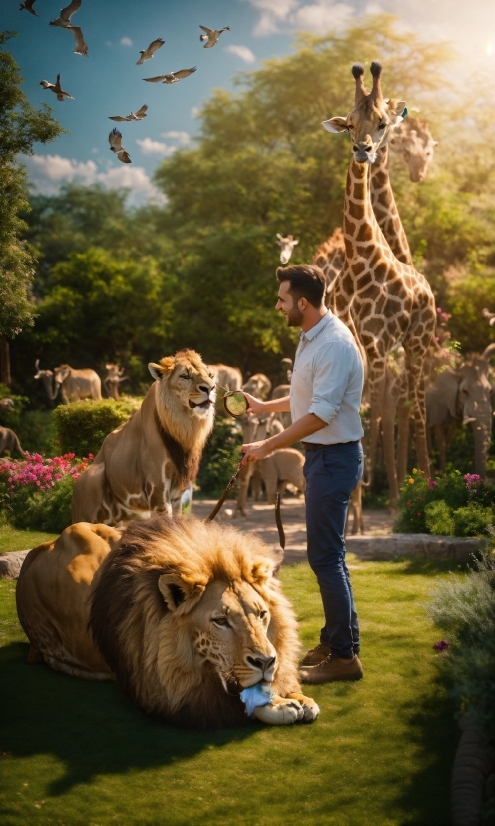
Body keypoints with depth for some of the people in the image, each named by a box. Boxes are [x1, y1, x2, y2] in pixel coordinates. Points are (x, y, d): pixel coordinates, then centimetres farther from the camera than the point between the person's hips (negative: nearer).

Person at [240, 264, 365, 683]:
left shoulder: (335, 345, -21)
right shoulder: (312, 338, 11)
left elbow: (321, 415, -26)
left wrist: (267, 446, -23)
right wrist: (262, 406, 27)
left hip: (335, 457, -10)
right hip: (321, 455, 10)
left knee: (326, 556, -7)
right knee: (329, 553, 16)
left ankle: (344, 656, 0)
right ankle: (337, 638, 27)